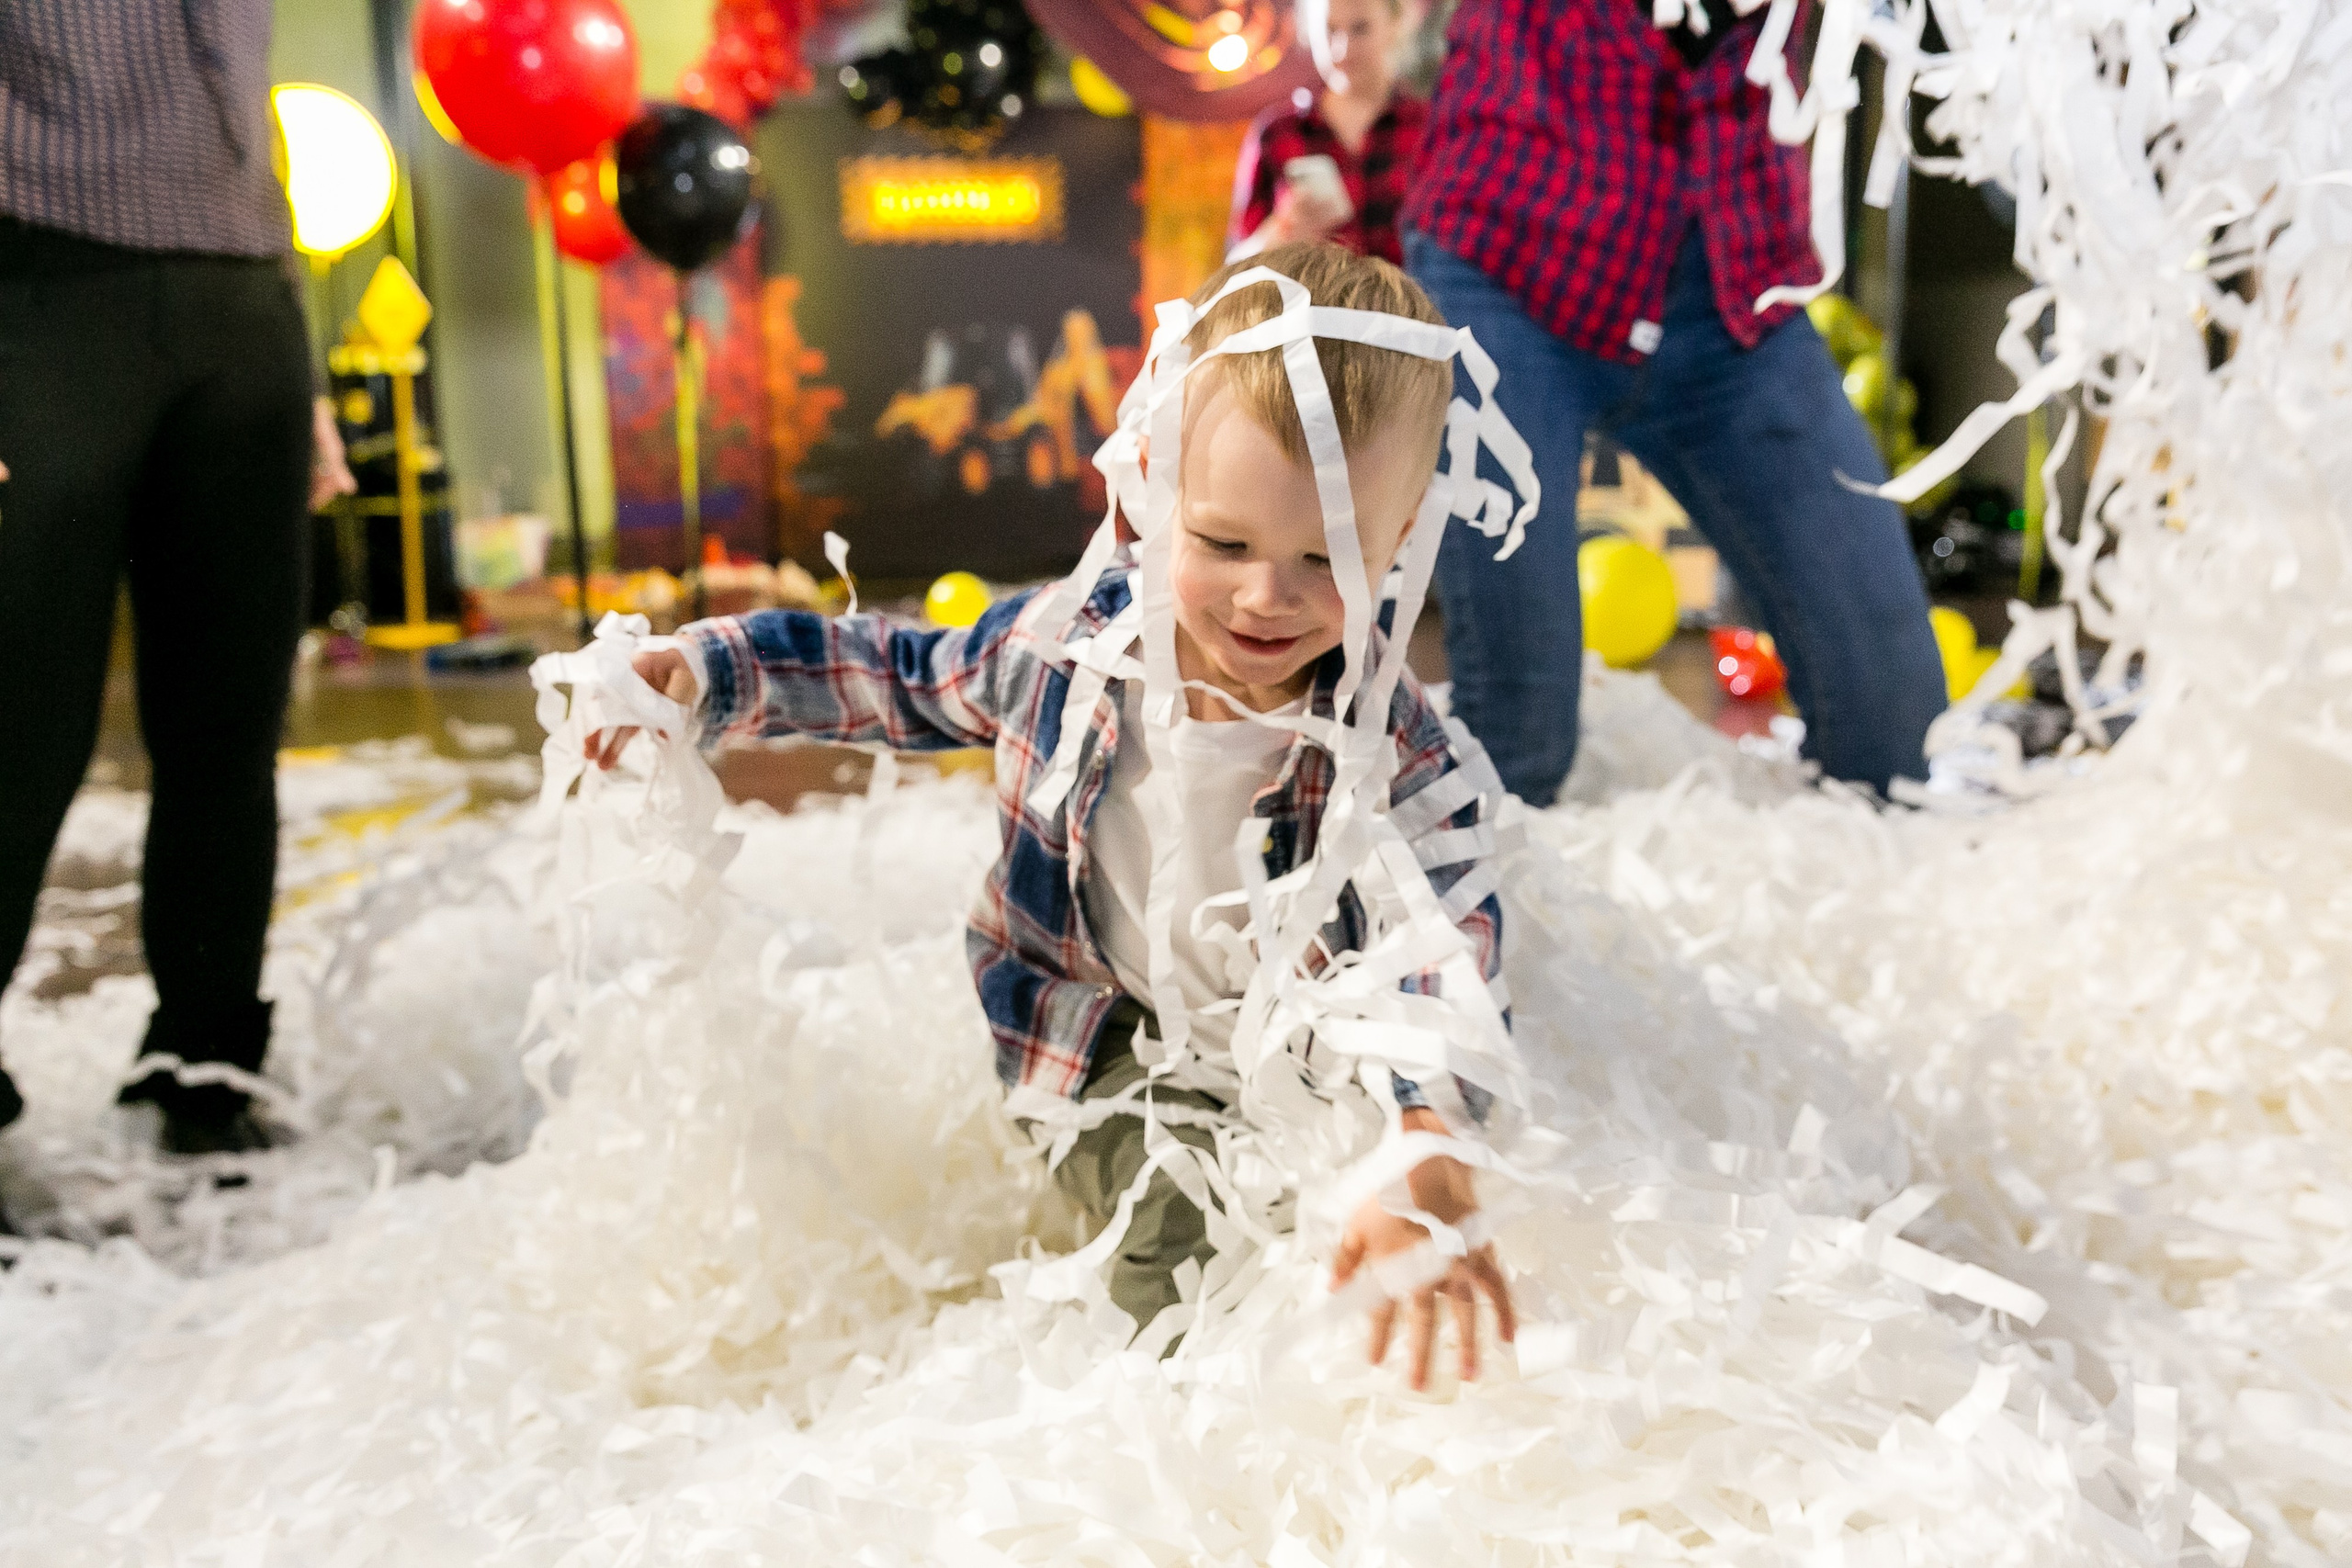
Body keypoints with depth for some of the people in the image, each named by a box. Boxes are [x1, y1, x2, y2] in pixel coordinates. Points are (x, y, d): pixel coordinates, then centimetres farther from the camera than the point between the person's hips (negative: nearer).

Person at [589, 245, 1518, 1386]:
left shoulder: (1394, 750, -21)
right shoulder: (1069, 640, -13)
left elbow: (1447, 946, -34)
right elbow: (911, 681, 8)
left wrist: (1430, 1155, -53)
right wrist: (705, 676, 0)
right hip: (1110, 1048, 1)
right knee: (1181, 1239, -19)